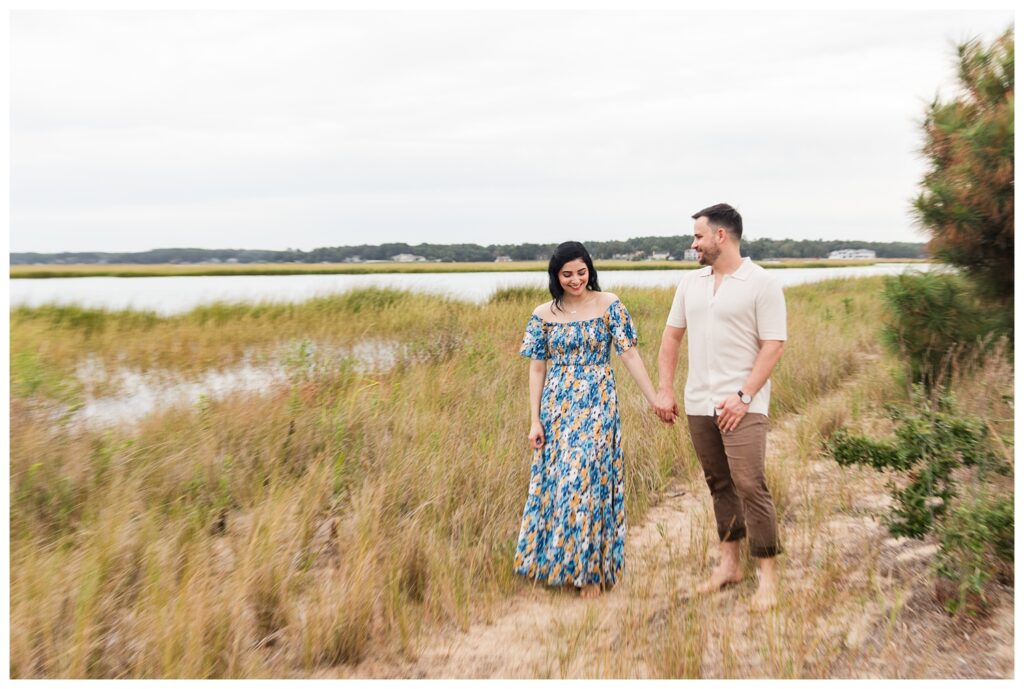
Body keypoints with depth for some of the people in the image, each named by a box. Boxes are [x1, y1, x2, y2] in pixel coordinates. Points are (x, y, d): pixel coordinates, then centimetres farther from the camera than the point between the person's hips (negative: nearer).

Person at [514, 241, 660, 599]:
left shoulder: (609, 304, -3)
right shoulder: (544, 314, 2)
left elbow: (630, 355, -5)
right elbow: (537, 368, 4)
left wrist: (655, 399, -11)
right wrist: (535, 420, 0)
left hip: (597, 406, -2)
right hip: (557, 407, 2)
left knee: (589, 480, -4)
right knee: (555, 483, 8)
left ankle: (590, 569, 12)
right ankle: (560, 562, 28)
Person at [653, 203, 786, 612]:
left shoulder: (761, 284, -6)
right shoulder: (690, 283, 10)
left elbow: (773, 346, -10)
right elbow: (672, 336, 14)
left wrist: (743, 396, -17)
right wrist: (664, 391, 6)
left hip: (742, 405, -6)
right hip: (698, 405, 6)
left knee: (750, 486, -9)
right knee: (719, 485, 13)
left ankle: (767, 575, 2)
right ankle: (729, 563, 25)